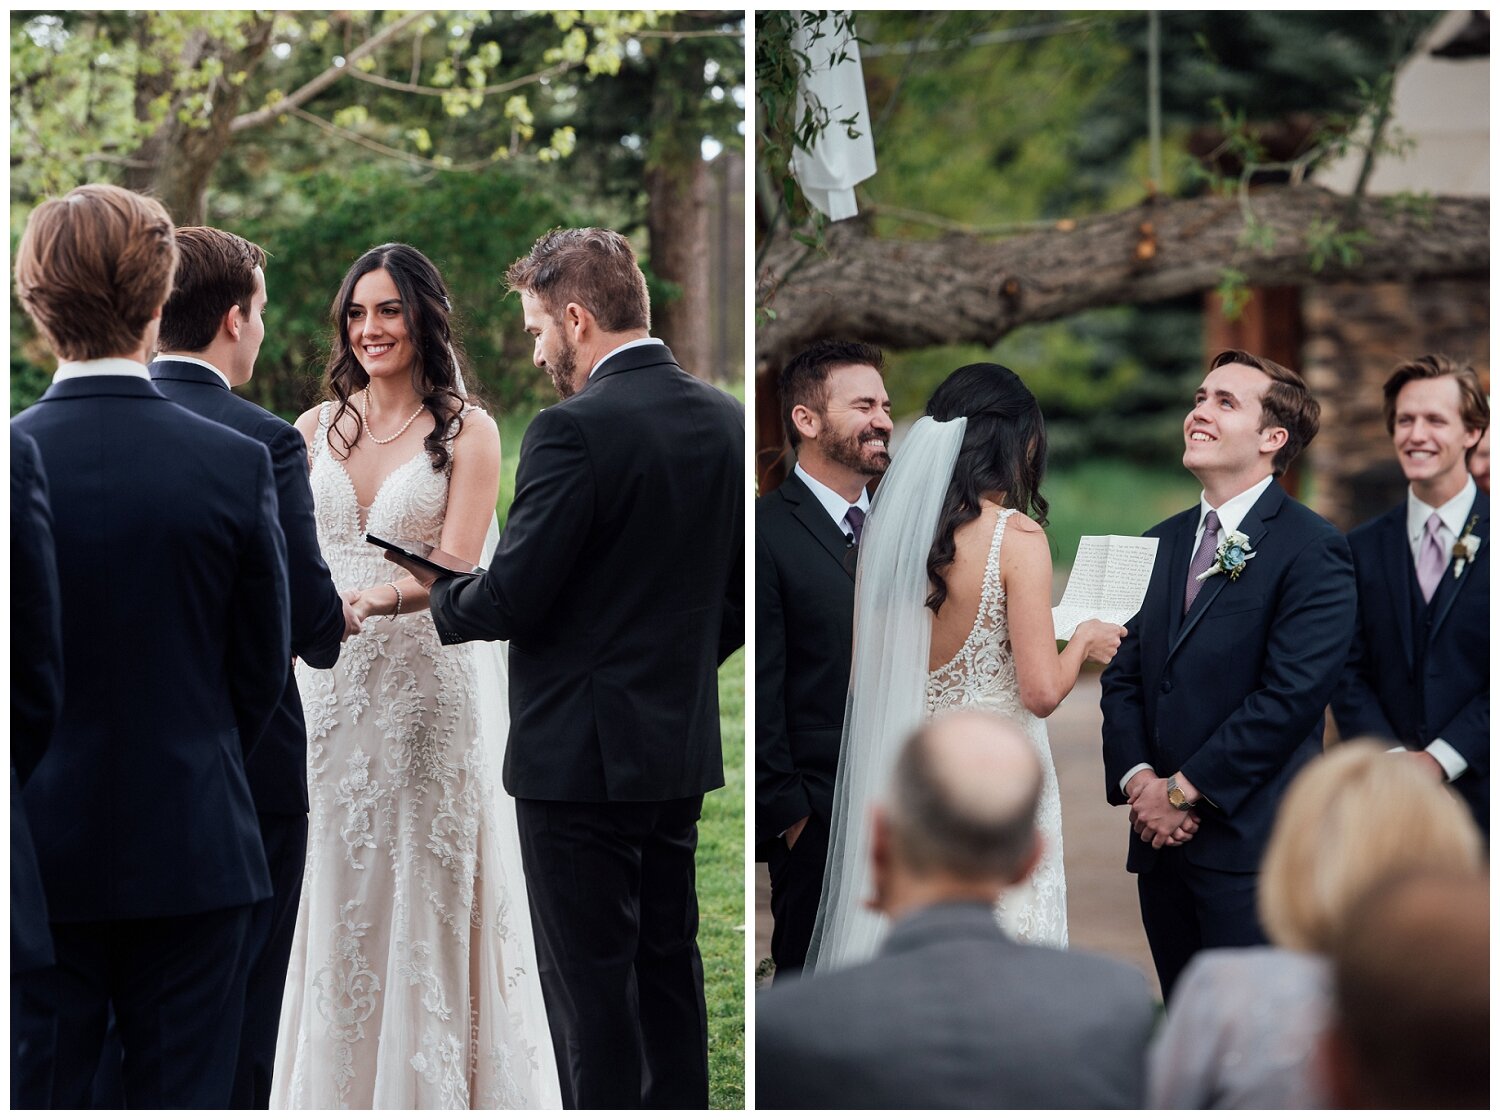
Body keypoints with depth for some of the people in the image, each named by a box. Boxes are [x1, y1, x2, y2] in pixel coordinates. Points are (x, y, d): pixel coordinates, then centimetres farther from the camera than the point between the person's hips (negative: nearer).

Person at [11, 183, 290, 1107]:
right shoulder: (235, 466, -8)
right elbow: (265, 667, 2)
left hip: (39, 852, 0)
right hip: (191, 847, 0)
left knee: (39, 1096, 7)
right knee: (184, 1096, 6)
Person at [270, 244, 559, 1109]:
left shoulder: (467, 431, -2)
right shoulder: (317, 429, 11)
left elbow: (456, 568, -12)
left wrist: (376, 599, -30)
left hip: (432, 680, -4)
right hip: (331, 680, 4)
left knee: (430, 888, -2)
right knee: (335, 889, 4)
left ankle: (433, 1088, 7)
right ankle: (336, 1088, 12)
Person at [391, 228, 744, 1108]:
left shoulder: (577, 429, -18)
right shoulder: (725, 419, 5)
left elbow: (513, 598, -18)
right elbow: (739, 598, 11)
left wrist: (441, 598, 1)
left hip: (581, 757, -7)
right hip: (685, 745, 8)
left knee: (591, 980, 0)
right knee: (670, 962, 16)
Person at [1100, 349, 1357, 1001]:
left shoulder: (1312, 550, -8)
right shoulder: (1161, 544, 16)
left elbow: (1290, 693, -16)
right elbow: (1124, 677, 14)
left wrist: (1184, 790, -15)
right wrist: (1137, 777, -5)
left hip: (1250, 846, -7)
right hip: (1162, 845, 7)